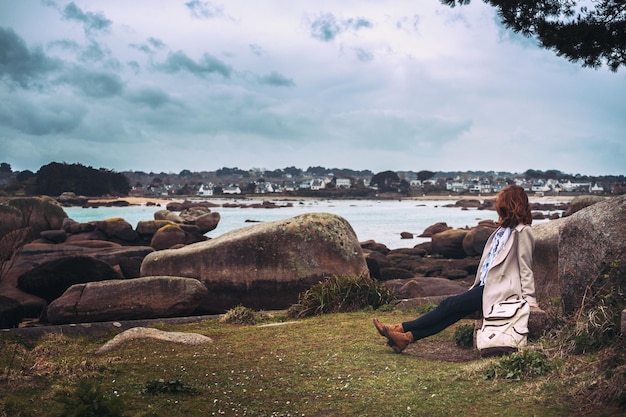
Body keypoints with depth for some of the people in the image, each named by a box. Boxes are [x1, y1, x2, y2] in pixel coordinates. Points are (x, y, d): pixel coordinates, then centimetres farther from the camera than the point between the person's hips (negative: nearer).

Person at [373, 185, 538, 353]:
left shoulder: (523, 232, -7)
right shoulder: (502, 230, 20)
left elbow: (525, 268, -9)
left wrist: (529, 299, -13)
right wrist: (476, 286, 16)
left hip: (498, 289, -8)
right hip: (485, 285, 8)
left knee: (450, 304, -13)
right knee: (453, 311, -9)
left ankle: (401, 329, -13)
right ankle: (408, 337, -18)